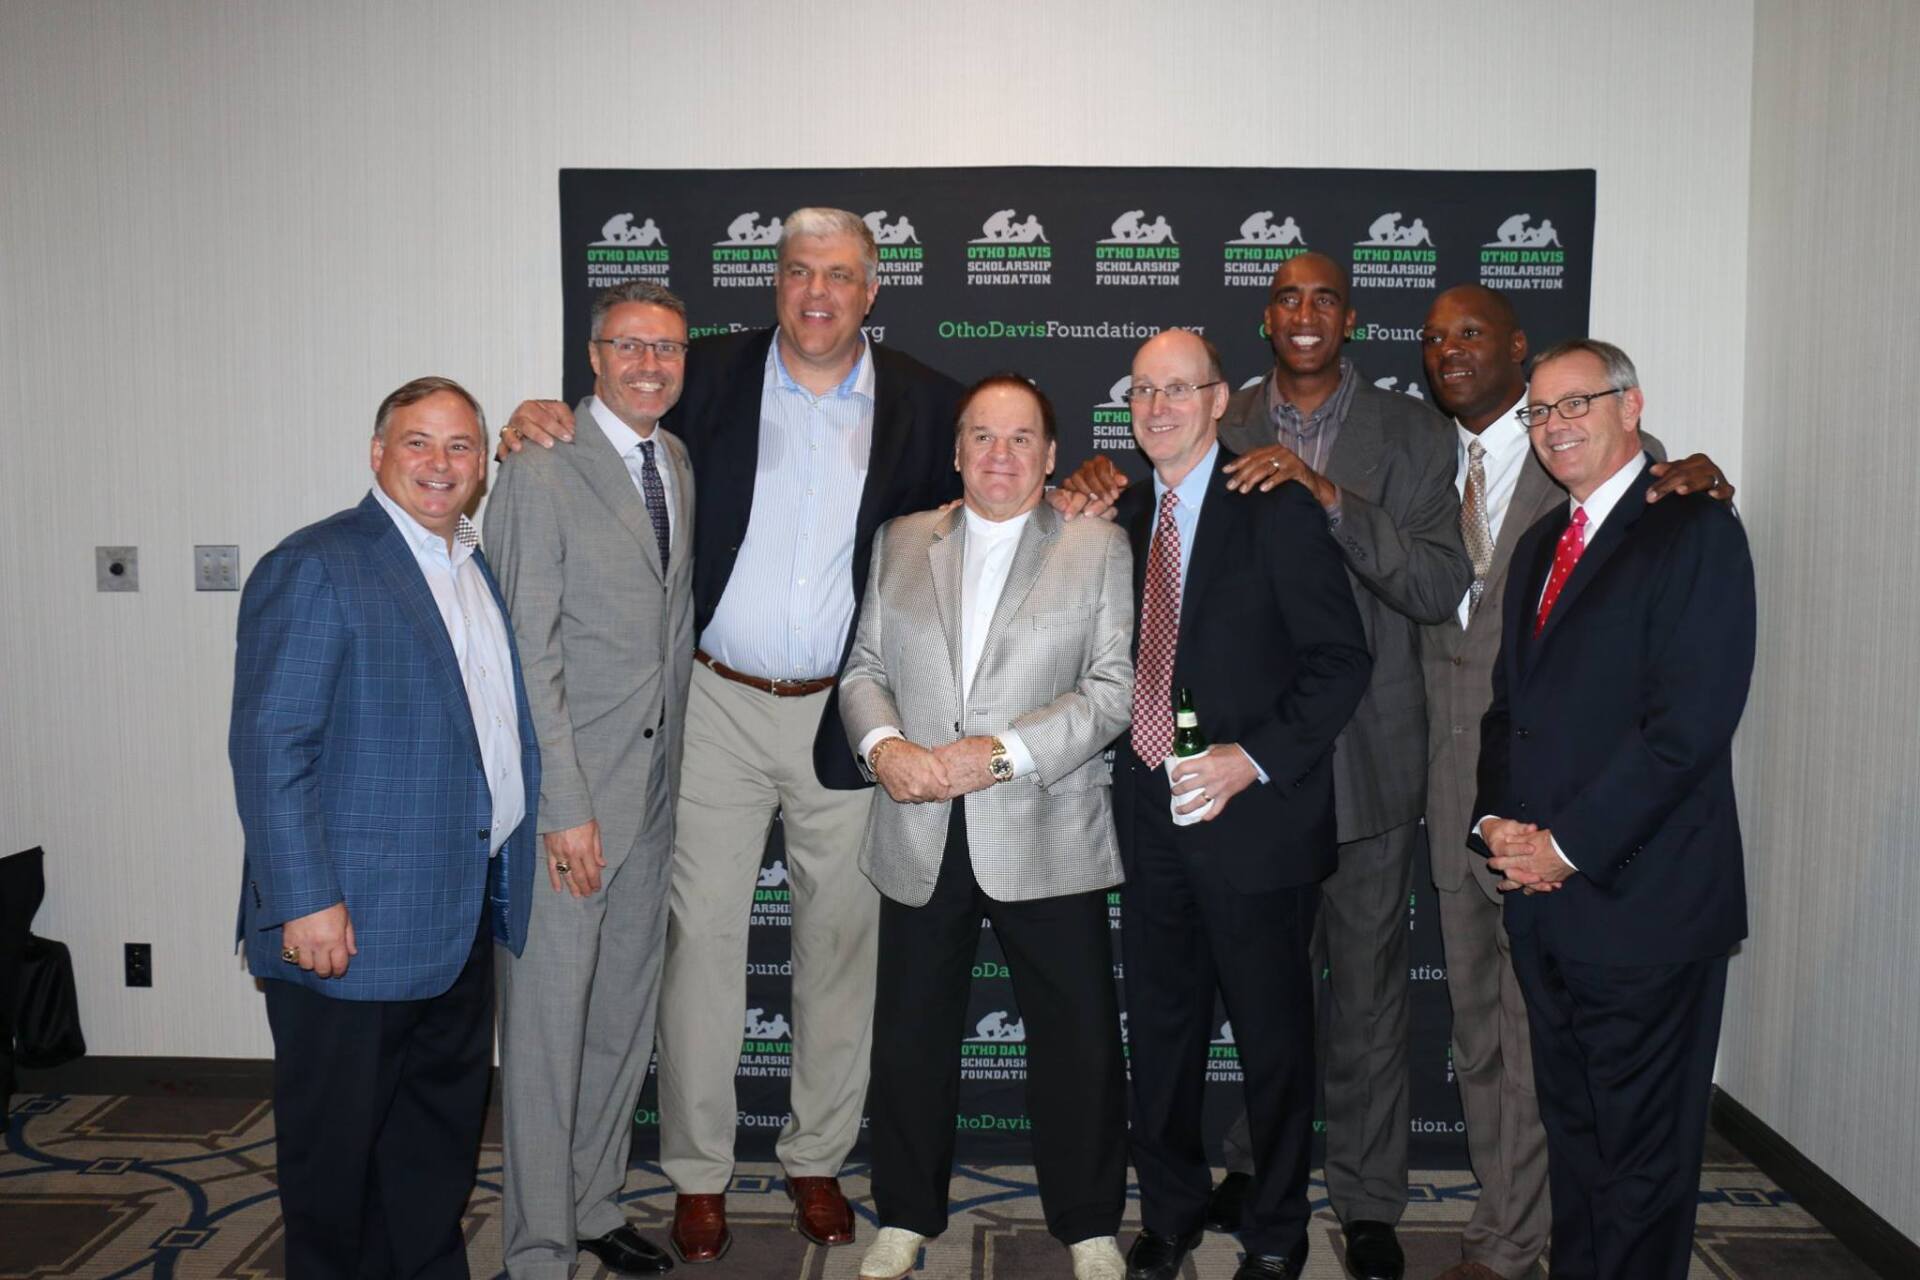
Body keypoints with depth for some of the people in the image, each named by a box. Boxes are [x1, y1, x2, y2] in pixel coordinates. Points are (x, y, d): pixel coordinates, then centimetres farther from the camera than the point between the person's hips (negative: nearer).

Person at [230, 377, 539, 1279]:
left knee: (441, 1133, 19)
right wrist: (306, 901, -21)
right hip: (350, 924, -7)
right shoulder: (314, 567, -11)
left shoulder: (481, 567, 13)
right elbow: (269, 748, -17)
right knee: (338, 1142, 9)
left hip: (459, 917, 8)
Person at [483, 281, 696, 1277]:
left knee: (625, 1014, 16)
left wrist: (673, 773, 10)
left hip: (653, 786, 7)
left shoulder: (680, 464, 11)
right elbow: (528, 653, -14)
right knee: (547, 1025, 2)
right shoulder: (540, 474, -10)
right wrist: (565, 807, -17)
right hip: (567, 793, -7)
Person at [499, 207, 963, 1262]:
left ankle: (817, 1160, 29)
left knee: (838, 940, 10)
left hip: (845, 716, 1)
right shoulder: (711, 374, 2)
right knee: (701, 936, 4)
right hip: (716, 707, 0)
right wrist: (543, 422, -12)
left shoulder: (924, 402, 3)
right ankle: (697, 1174, 21)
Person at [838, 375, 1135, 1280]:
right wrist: (883, 744, -10)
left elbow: (1114, 687, -6)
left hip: (1045, 838, -2)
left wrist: (1004, 752, -16)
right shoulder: (899, 543, 11)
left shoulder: (1099, 548, 2)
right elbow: (863, 666, 10)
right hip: (920, 834, 3)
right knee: (911, 1037, 13)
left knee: (1077, 1040, 6)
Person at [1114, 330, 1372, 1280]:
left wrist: (1253, 758, -19)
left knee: (1273, 1032, 9)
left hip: (1254, 815, -5)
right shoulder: (1125, 517, 10)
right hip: (1150, 811, 5)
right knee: (1161, 1025, 14)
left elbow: (1341, 659, -11)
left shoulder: (1276, 509, -8)